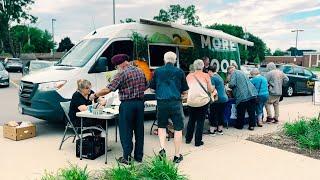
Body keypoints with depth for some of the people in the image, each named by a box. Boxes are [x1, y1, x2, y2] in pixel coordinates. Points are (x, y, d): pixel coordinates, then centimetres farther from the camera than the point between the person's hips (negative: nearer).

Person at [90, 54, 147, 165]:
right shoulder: (140, 72, 10)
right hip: (140, 103, 7)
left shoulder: (122, 74, -10)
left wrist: (95, 95, -3)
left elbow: (108, 89, -13)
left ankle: (126, 157, 8)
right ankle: (139, 156, 21)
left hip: (127, 104, -6)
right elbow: (145, 87, 18)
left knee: (126, 131, 3)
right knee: (139, 130, 12)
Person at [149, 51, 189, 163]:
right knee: (178, 129, 8)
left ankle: (162, 148, 4)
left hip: (161, 102, 2)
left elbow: (152, 89, 9)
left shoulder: (157, 71, 3)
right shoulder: (179, 72, 0)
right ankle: (177, 156, 14)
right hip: (176, 103, -1)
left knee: (161, 126, 21)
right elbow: (185, 92, 4)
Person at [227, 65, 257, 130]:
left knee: (241, 112, 7)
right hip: (252, 94, 7)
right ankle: (252, 125, 14)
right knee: (251, 111, 10)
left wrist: (229, 86, 5)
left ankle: (239, 125, 18)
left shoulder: (233, 73, -3)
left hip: (242, 96, -7)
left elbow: (232, 84, -17)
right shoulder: (242, 72, 22)